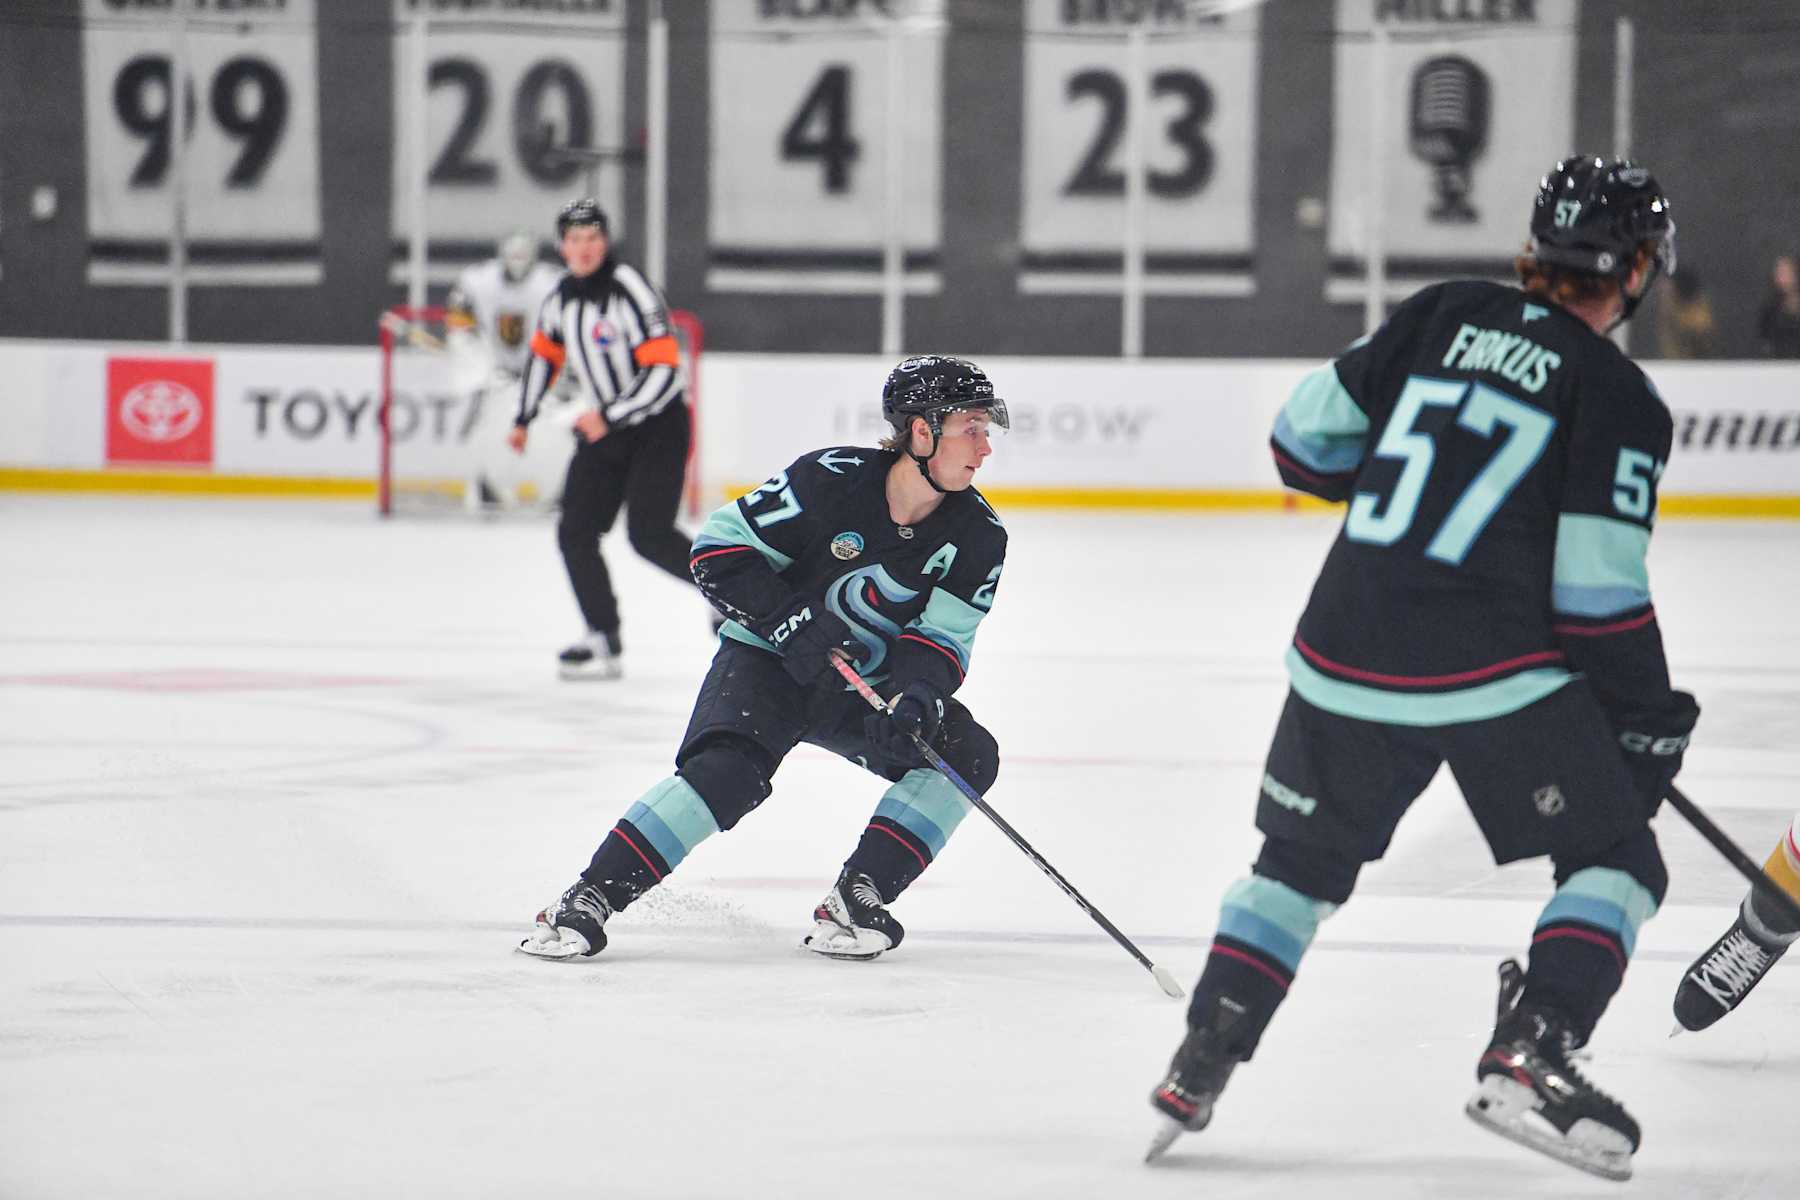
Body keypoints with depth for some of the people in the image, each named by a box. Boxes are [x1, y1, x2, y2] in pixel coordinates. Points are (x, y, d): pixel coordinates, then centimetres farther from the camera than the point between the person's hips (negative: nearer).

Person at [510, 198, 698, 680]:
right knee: (575, 532, -3)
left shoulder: (631, 292, -20)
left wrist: (609, 416, -27)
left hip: (657, 428, -7)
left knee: (648, 533, -18)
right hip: (601, 431, 7)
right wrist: (524, 419, 22)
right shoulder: (562, 295, 4)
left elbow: (664, 370, -25)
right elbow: (544, 353, 22)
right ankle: (604, 639, 2)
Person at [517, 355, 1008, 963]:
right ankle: (588, 900, -24)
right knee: (729, 770, -29)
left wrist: (916, 700, -29)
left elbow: (942, 639, -9)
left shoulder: (978, 538, -10)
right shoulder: (831, 479, -20)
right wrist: (790, 619, -25)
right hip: (770, 660, -5)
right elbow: (719, 549, -15)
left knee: (967, 754, -18)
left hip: (868, 687, 5)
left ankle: (855, 899, -14)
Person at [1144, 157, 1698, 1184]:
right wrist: (1649, 719, 3)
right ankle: (1528, 1057, -10)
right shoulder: (1618, 397, -4)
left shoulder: (1444, 318, 9)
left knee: (1303, 860, 23)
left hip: (1348, 649, 5)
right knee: (1616, 863, 9)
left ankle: (1199, 1069, 16)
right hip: (1501, 667, -5)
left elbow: (1308, 438, 13)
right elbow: (1599, 590, -10)